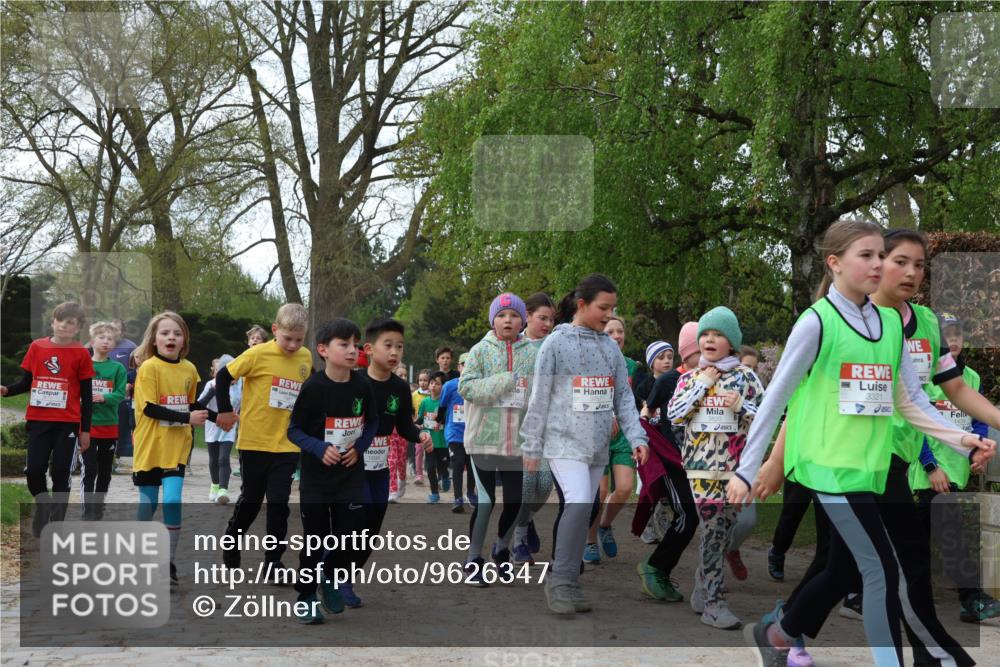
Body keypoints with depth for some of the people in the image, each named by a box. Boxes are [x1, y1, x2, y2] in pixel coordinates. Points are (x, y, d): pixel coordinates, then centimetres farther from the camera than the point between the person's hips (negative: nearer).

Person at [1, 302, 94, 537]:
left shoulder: (81, 354, -3)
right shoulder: (37, 346, 3)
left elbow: (87, 395, 0)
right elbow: (26, 382, 10)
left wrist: (85, 429, -1)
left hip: (67, 423, -2)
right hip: (38, 420, 2)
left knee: (60, 473, 0)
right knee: (34, 470, -2)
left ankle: (56, 523, 14)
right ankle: (42, 505, 28)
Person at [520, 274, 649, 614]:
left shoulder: (610, 346, 10)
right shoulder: (557, 343, -5)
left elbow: (624, 397, 11)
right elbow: (539, 398, -4)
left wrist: (637, 436, -1)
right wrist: (531, 446, -3)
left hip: (598, 446, 5)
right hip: (565, 443, -5)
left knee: (581, 512, 7)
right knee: (578, 503, -20)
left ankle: (566, 582, 17)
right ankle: (561, 581, -9)